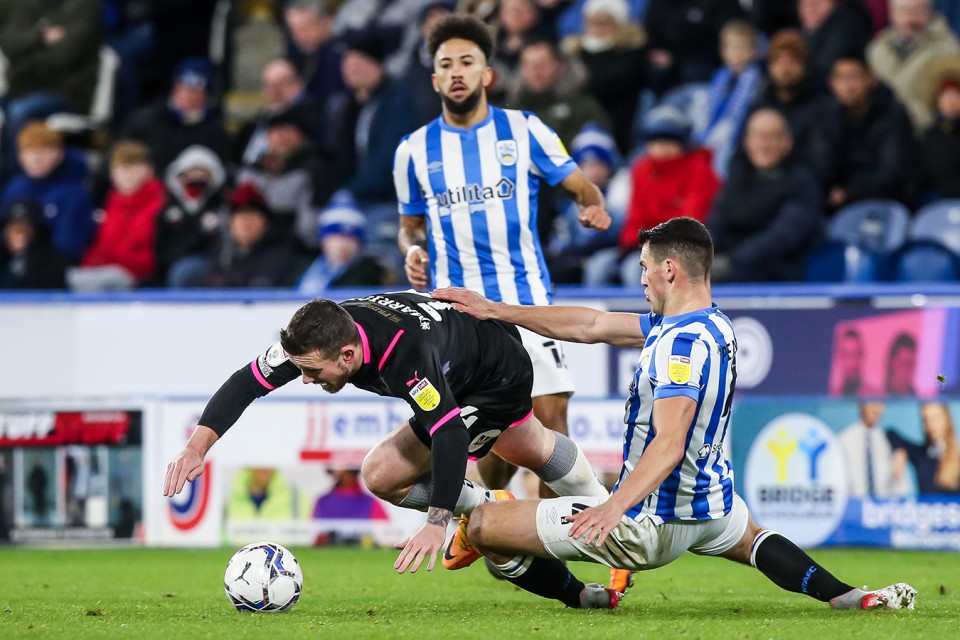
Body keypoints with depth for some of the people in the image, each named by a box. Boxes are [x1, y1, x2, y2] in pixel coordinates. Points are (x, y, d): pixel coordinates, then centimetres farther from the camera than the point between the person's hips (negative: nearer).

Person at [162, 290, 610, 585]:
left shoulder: (405, 356, -46)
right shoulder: (314, 337, -27)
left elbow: (449, 435, -49)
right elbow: (246, 382, -22)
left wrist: (437, 523, -54)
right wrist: (197, 447, -34)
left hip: (500, 372, -8)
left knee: (382, 476, -17)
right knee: (534, 451, 32)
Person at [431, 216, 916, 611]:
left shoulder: (680, 342, -21)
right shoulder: (715, 325, 7)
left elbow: (669, 445, -33)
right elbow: (591, 326, 12)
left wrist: (615, 506, -47)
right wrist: (496, 311, 13)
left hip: (651, 522, -9)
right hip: (709, 505, 9)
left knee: (481, 525, -6)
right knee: (751, 539, 43)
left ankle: (578, 596, 12)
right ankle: (849, 597, 22)